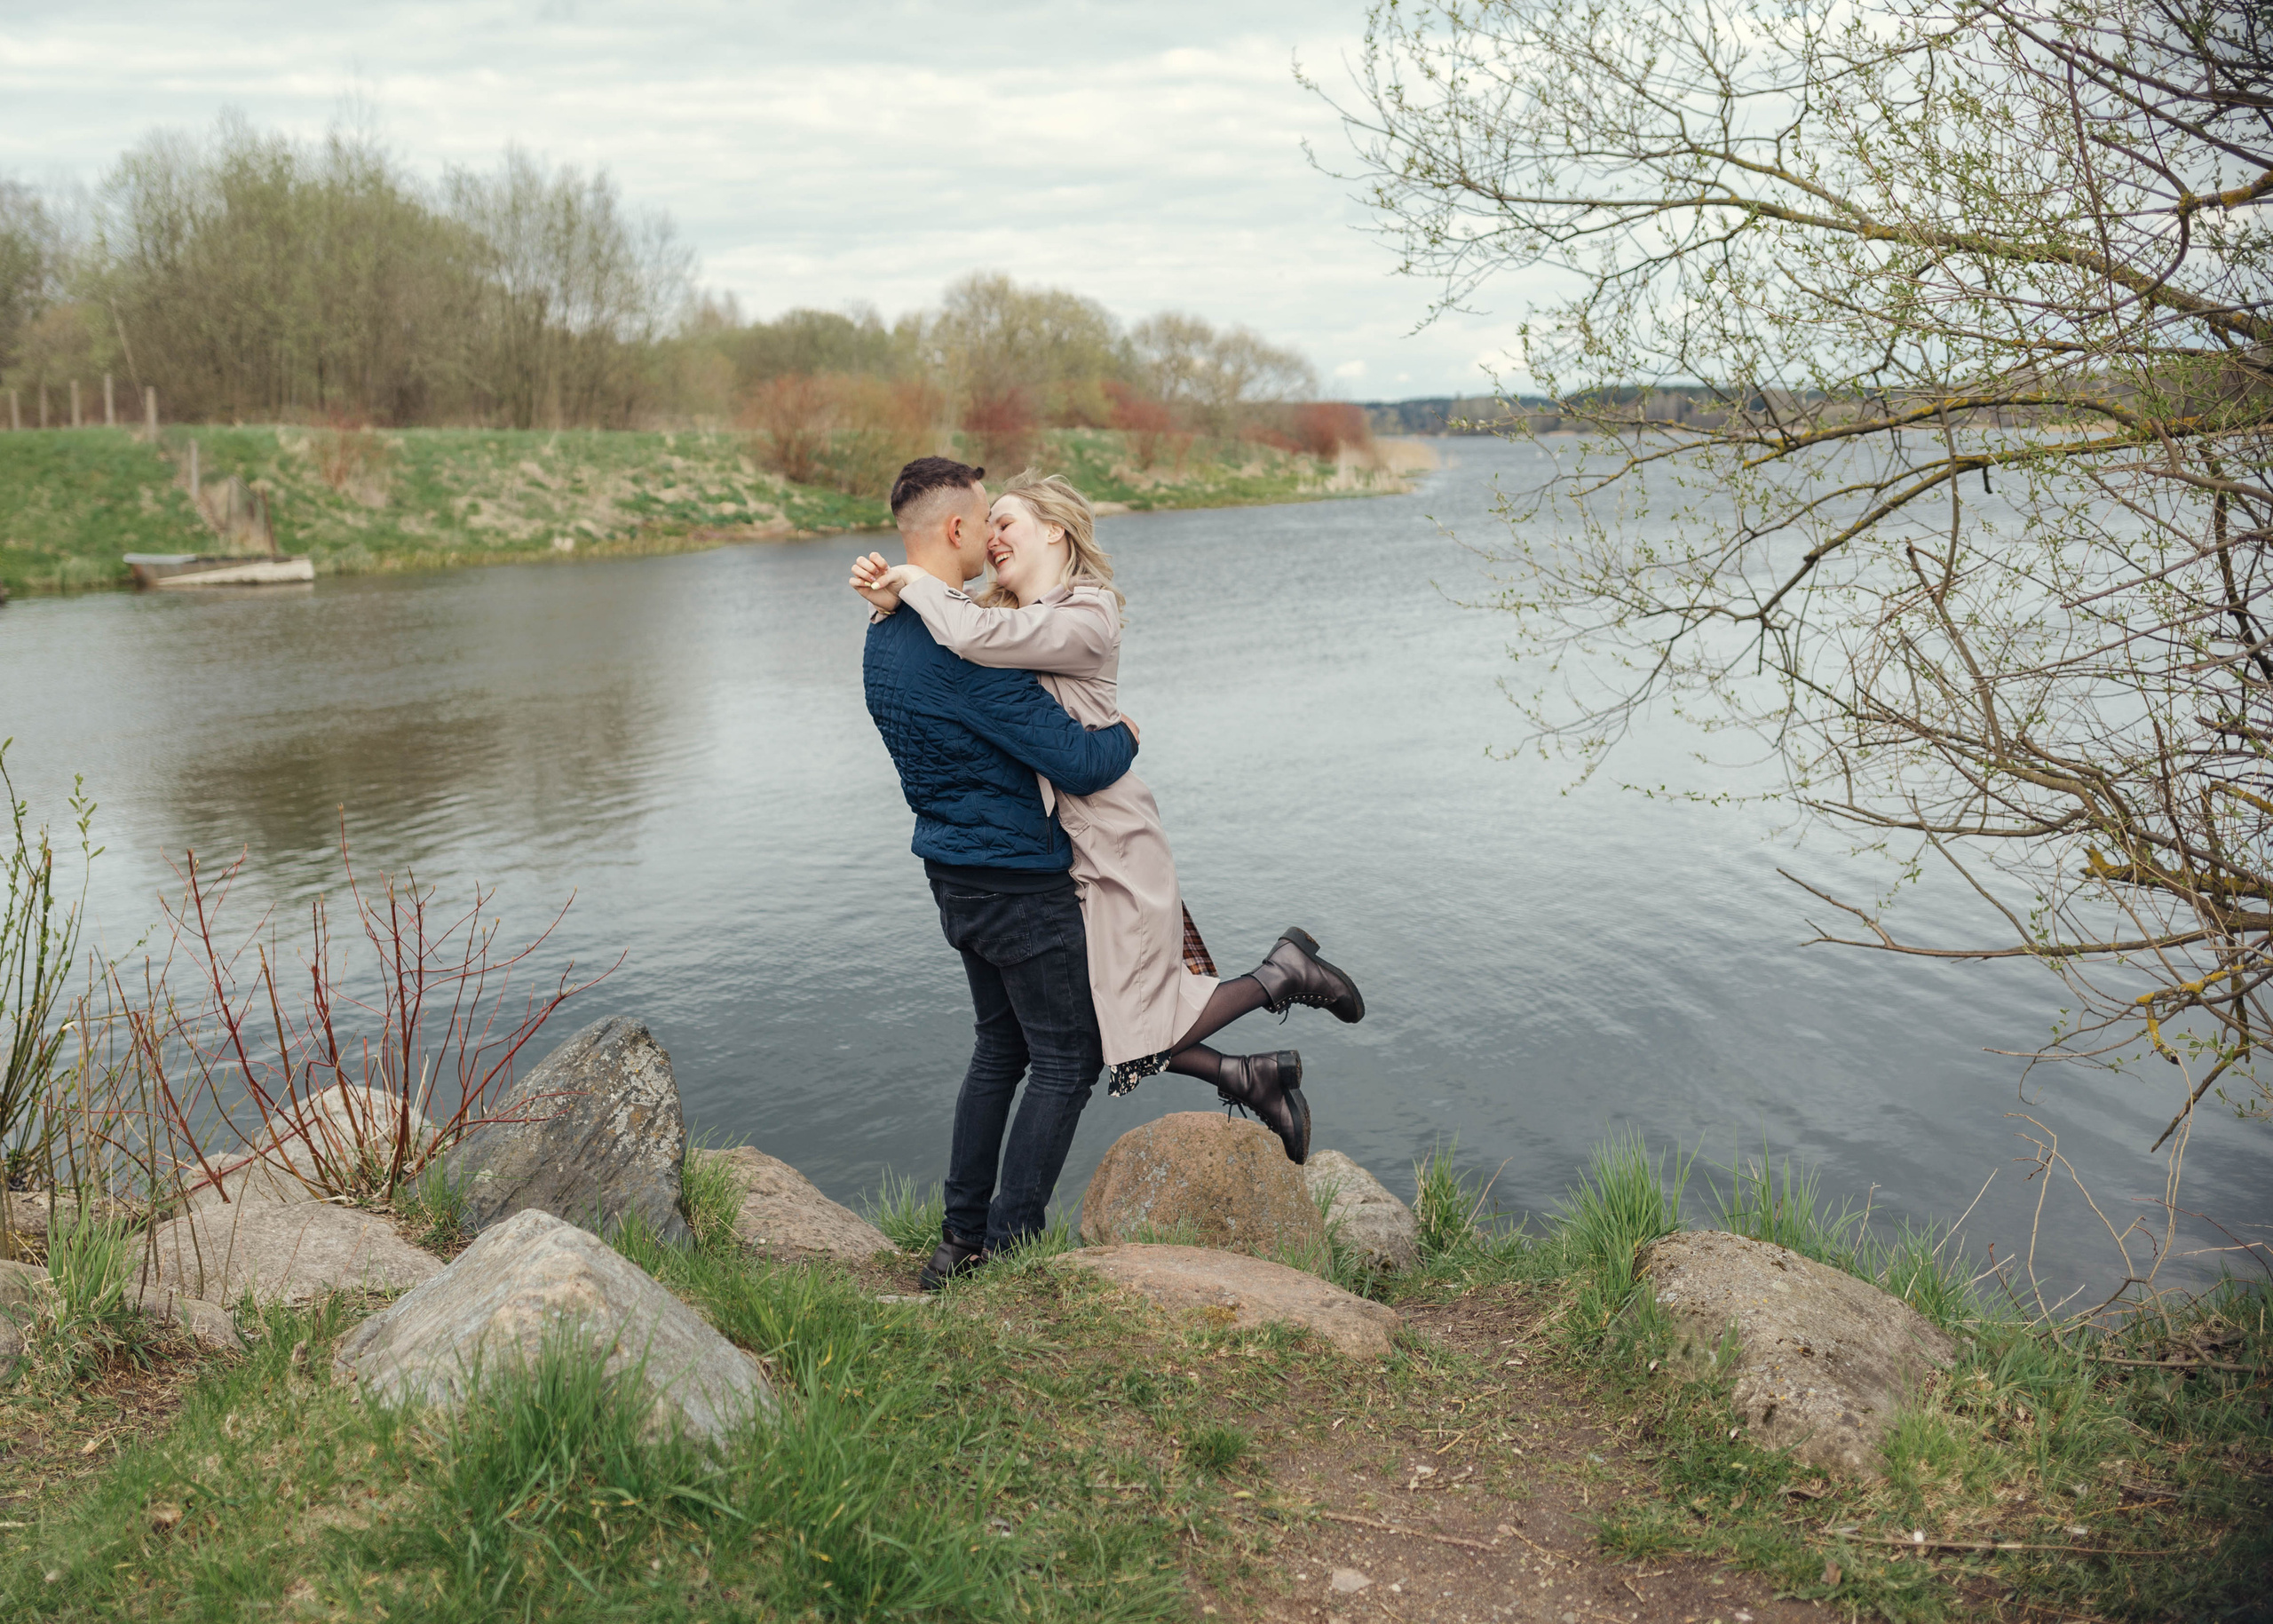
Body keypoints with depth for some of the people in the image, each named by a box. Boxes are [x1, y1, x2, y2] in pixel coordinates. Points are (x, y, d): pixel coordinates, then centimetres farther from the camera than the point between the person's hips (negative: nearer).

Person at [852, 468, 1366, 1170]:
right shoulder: (1008, 611, 11)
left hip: (1111, 844, -9)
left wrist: (915, 582, -16)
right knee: (1091, 1024, 11)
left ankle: (1281, 973, 15)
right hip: (1062, 848, 9)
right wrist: (891, 597, -13)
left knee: (1134, 1027, -2)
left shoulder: (1084, 618, -17)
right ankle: (1252, 1078, 22)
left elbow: (977, 635, -31)